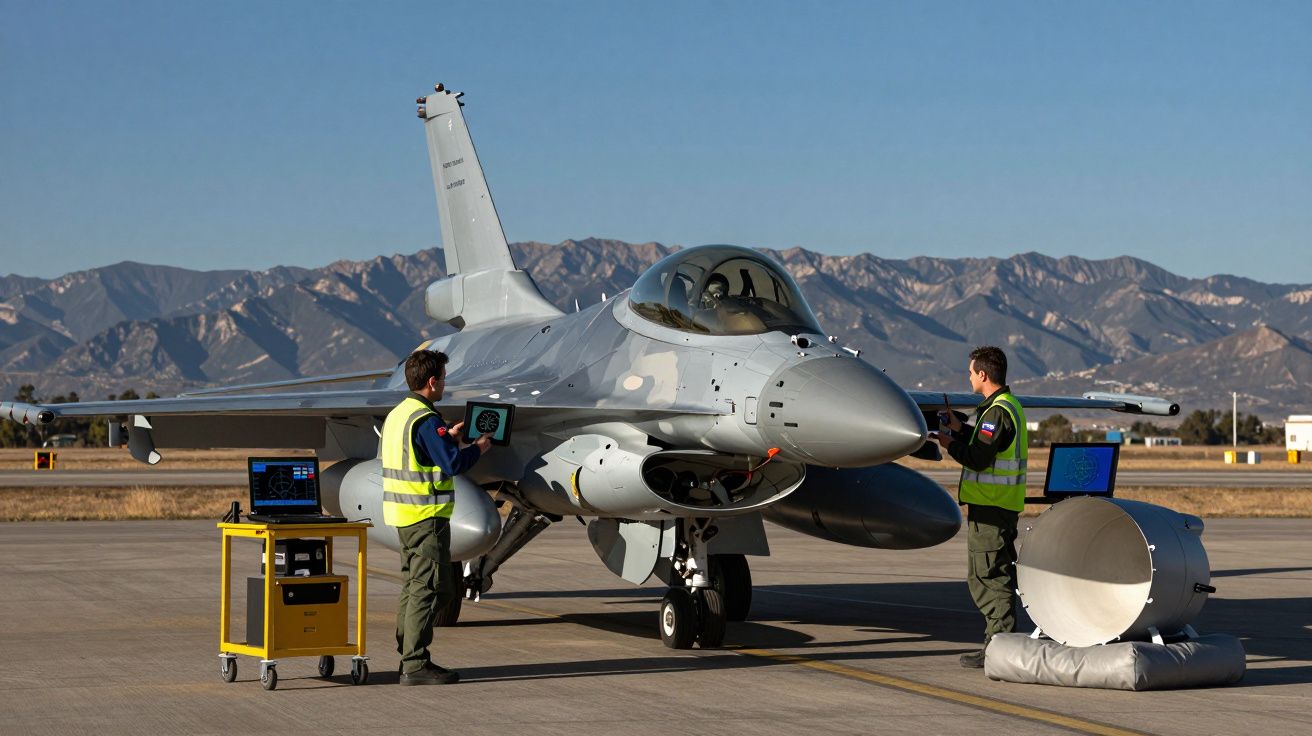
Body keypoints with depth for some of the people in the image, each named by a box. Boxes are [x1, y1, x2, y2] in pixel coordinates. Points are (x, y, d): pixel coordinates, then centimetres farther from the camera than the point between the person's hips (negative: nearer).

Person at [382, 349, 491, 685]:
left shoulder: (397, 414, 13)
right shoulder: (426, 419, -17)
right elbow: (452, 464, -21)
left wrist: (449, 437, 20)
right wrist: (478, 448, -4)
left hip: (403, 514, 10)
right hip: (427, 517, -10)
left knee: (413, 585, 15)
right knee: (429, 588, -7)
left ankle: (408, 658, 19)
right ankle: (416, 664, -7)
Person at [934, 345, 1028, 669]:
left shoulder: (997, 412, -18)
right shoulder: (1011, 406, 15)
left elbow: (979, 459, -22)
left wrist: (949, 444, -7)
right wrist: (960, 429, 20)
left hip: (989, 508, -10)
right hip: (1004, 505, 10)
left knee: (986, 576, -6)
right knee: (998, 575, 14)